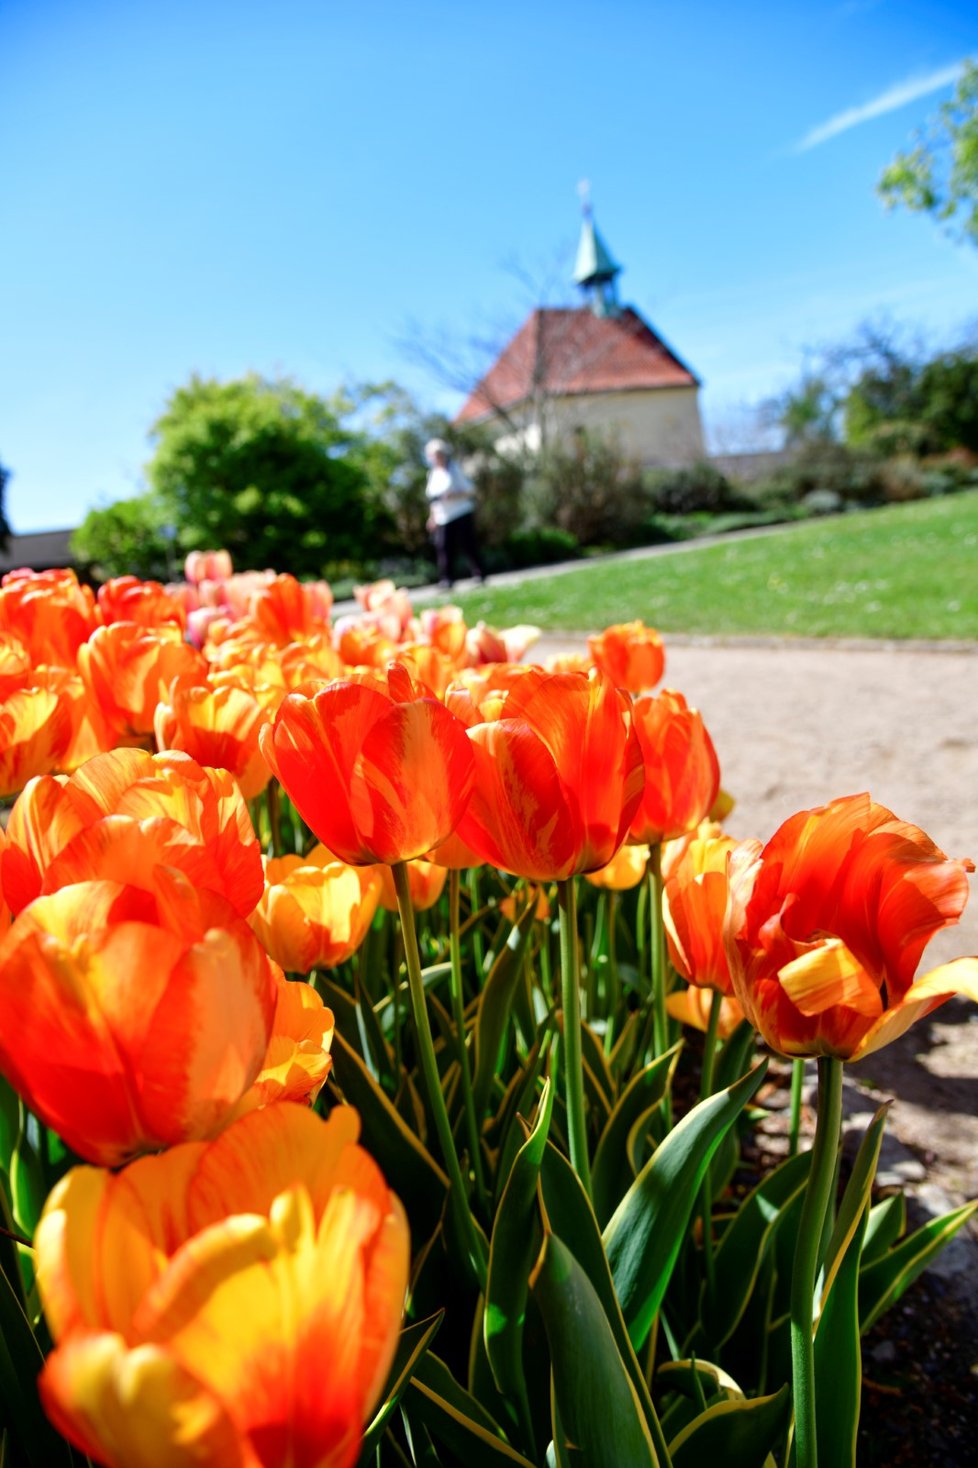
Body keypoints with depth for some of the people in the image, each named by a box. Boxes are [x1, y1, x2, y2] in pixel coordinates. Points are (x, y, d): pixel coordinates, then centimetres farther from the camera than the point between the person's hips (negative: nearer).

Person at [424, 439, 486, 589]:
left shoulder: (454, 470, -3)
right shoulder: (432, 474, 12)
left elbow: (470, 492, -5)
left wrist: (454, 496, -21)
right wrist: (433, 516, 12)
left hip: (461, 515, -5)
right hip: (442, 519, 5)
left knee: (468, 546, -5)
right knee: (443, 547, -4)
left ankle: (480, 575, 4)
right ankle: (446, 579, -1)